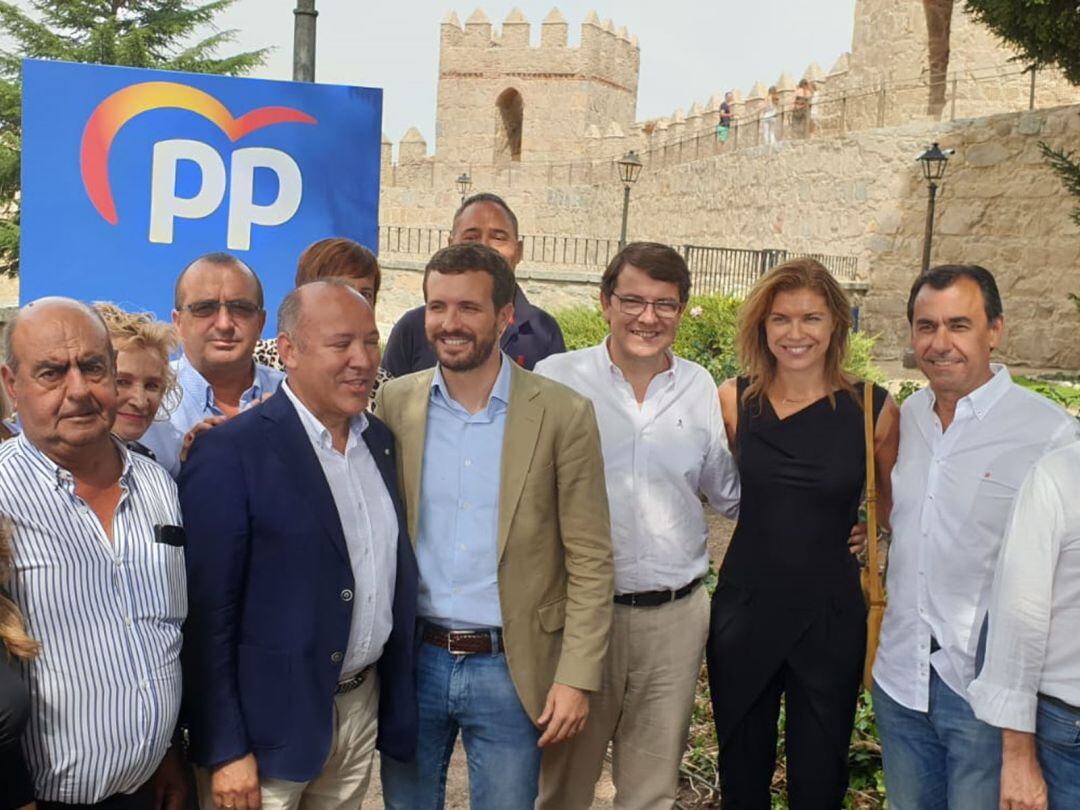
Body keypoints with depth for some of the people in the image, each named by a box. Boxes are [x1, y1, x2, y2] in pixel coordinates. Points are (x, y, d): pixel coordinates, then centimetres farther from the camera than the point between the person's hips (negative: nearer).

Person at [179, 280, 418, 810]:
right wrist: (225, 751, -14)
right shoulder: (230, 453, -15)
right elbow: (206, 613, -15)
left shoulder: (380, 440, 5)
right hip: (271, 721, -6)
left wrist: (399, 703, 10)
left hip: (363, 706, 6)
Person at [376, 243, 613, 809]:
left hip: (509, 670, -2)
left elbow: (590, 562, -5)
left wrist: (577, 677, -9)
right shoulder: (394, 403, 0)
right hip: (412, 661, 2)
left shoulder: (563, 415, -8)